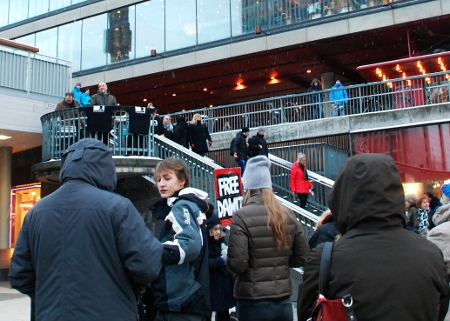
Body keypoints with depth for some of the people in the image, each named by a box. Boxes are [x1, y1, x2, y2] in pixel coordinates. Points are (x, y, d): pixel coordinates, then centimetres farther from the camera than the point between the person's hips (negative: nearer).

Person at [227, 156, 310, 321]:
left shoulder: (242, 216, -15)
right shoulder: (288, 215, 0)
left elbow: (236, 264, -18)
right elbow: (302, 257, 6)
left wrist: (227, 260, 3)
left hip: (254, 302, -4)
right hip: (284, 300, 4)